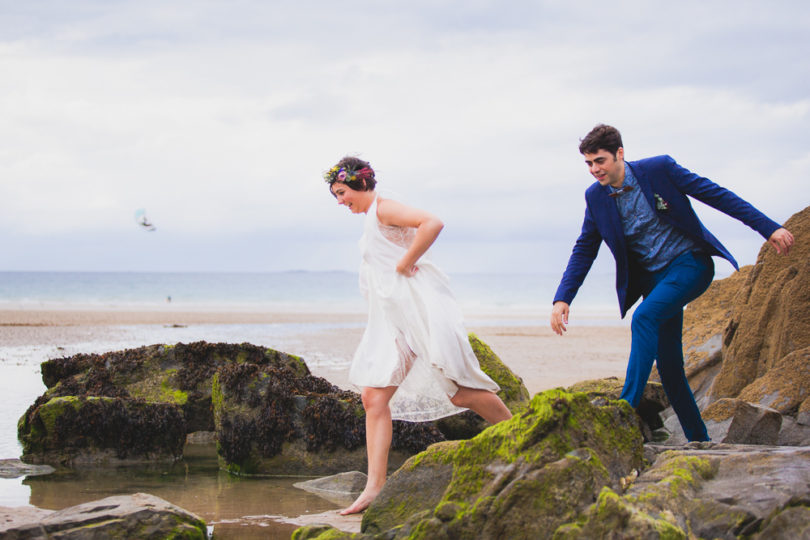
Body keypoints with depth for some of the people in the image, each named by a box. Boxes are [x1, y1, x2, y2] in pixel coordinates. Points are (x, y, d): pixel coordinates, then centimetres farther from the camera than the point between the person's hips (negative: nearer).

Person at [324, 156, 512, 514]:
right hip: (392, 320, 10)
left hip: (420, 308, -10)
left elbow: (432, 224, -24)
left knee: (460, 392, -7)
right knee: (374, 396, -2)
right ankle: (375, 486, -6)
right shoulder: (371, 219, 21)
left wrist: (404, 264, -17)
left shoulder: (383, 209, -8)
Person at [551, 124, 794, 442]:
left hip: (689, 263, -5)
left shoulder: (659, 169, -13)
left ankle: (626, 408, -31)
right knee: (668, 364, 1)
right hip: (652, 276, 5)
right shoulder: (595, 197, 0)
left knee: (644, 317, -29)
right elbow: (584, 251, 6)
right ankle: (698, 440, 13)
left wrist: (768, 227, -11)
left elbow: (715, 194, -8)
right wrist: (562, 298, -7)